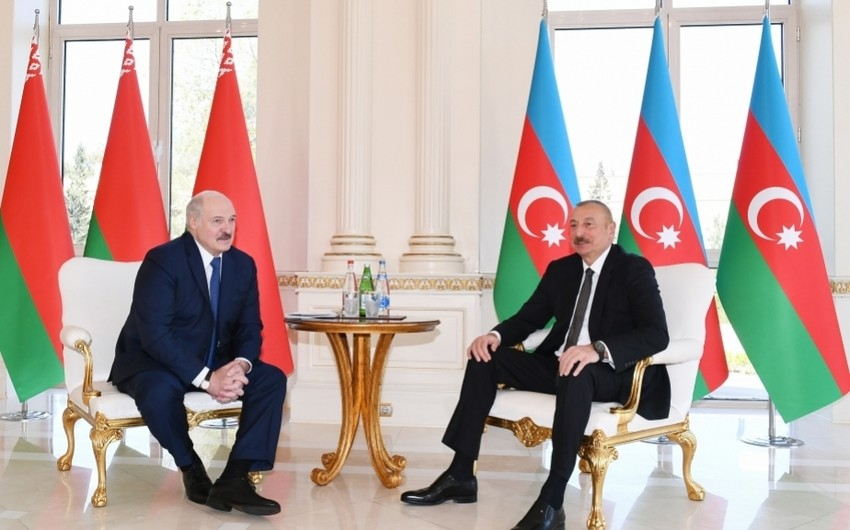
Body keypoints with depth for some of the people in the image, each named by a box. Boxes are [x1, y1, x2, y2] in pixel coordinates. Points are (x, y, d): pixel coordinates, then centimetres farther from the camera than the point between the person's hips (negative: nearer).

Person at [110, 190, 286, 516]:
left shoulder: (243, 264, 1)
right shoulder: (162, 260, -18)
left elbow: (250, 327, 1)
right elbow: (154, 335, -26)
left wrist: (240, 365, -23)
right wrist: (206, 378, -33)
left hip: (217, 363, 6)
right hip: (155, 362, -5)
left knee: (272, 379, -16)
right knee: (160, 391, -38)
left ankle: (235, 477, -21)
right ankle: (191, 469, -9)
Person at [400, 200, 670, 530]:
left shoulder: (635, 269, -6)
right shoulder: (560, 269, 13)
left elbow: (656, 334, -20)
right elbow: (528, 318, 13)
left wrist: (597, 349, -38)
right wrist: (495, 335, -11)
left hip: (611, 372, -6)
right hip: (558, 364, 7)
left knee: (576, 374, -40)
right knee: (484, 357, -9)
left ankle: (551, 502, -39)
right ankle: (461, 475, -10)